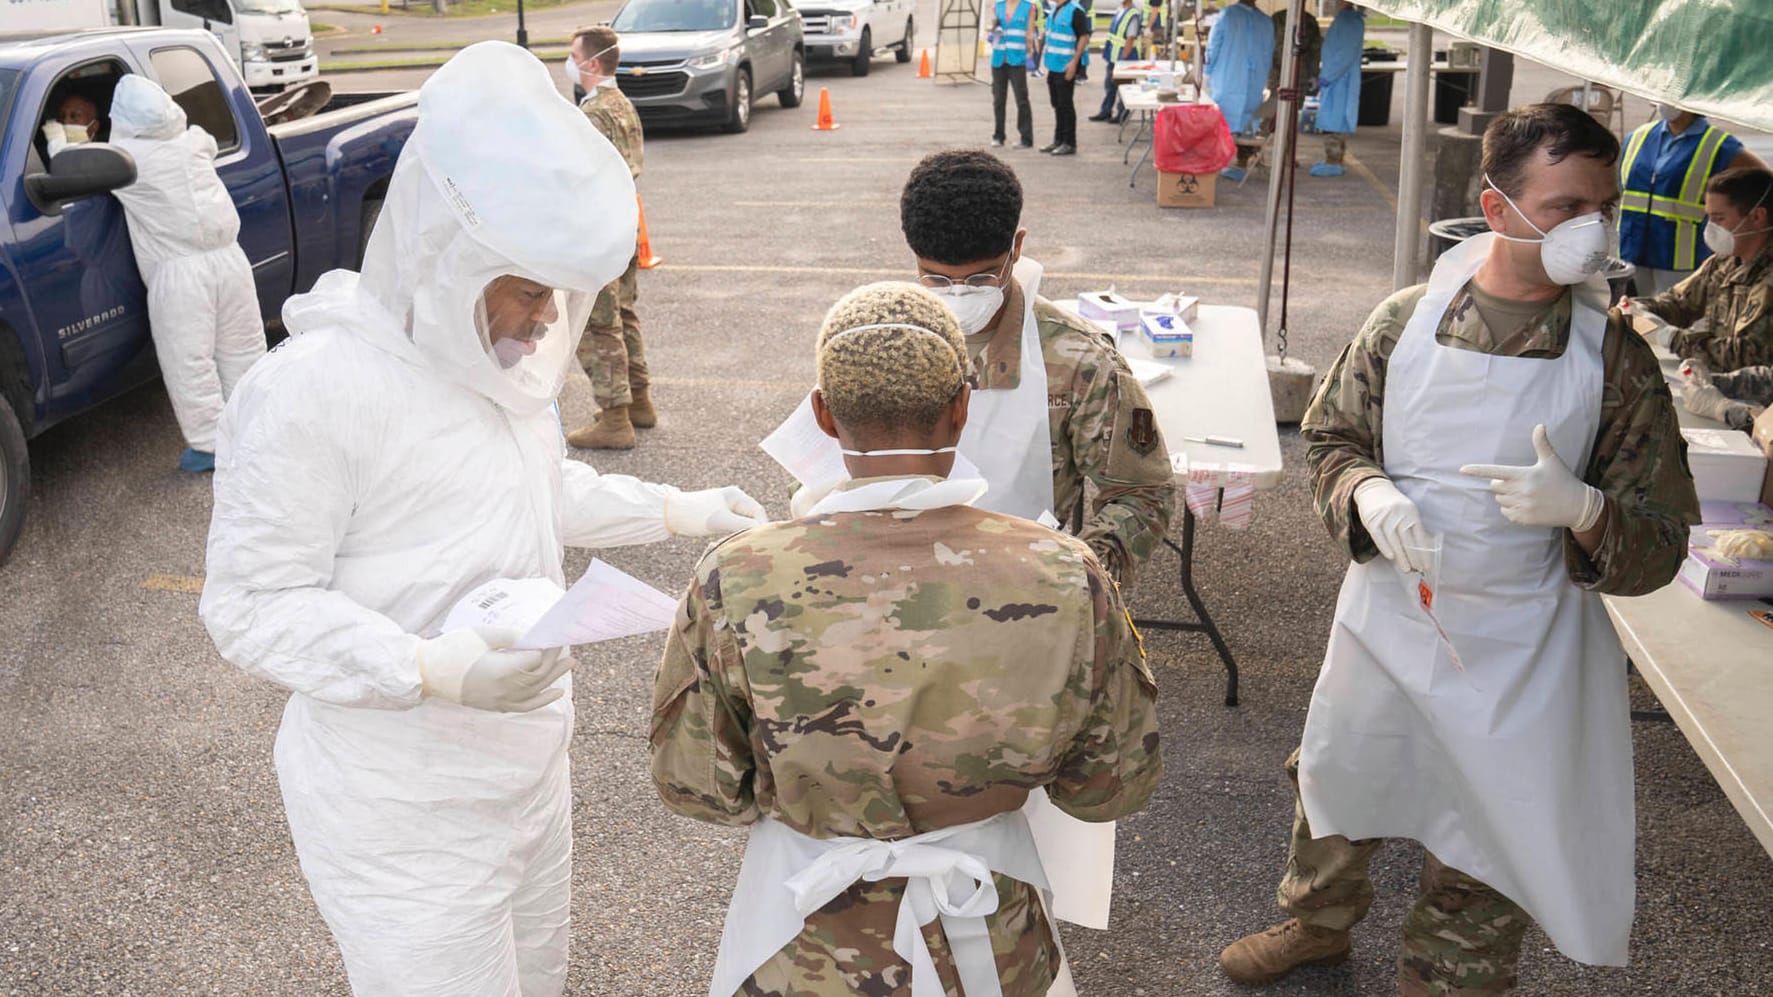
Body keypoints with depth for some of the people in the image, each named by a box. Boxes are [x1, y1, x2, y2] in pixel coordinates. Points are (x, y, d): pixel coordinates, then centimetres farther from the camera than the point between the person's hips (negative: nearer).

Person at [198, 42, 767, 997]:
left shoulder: (501, 342, 0)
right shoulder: (313, 389, -24)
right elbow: (253, 604, -20)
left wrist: (676, 511, 9)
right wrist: (428, 669, -33)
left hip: (529, 756, 8)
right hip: (401, 808, -8)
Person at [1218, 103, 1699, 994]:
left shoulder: (1615, 360, -11)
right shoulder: (1409, 319, -7)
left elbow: (1659, 546, -7)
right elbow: (1330, 435, 3)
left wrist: (1580, 509, -29)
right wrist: (1368, 494, -19)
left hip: (1517, 652, -1)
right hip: (1386, 615, 2)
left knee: (1488, 852, 14)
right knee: (1337, 786, 23)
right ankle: (1317, 922, 53)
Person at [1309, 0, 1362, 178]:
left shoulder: (1351, 21, -16)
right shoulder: (1343, 18, 14)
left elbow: (1346, 53, -22)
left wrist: (1327, 76, -19)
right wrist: (1324, 73, 17)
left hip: (1340, 81, -10)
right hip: (1334, 80, 10)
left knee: (1333, 121, -7)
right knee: (1333, 121, 13)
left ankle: (1333, 163, -5)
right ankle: (1333, 160, 18)